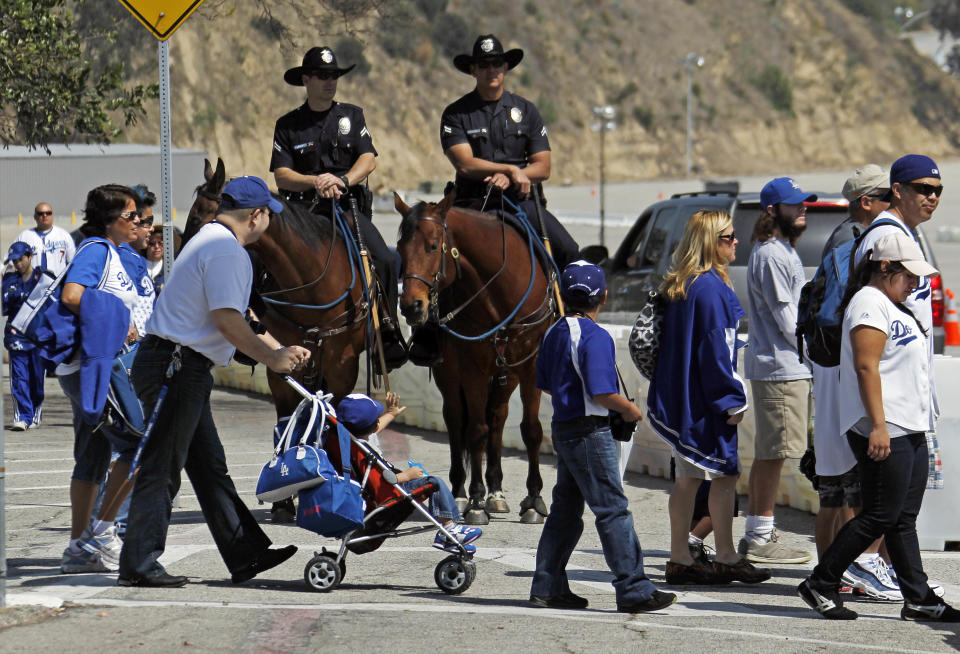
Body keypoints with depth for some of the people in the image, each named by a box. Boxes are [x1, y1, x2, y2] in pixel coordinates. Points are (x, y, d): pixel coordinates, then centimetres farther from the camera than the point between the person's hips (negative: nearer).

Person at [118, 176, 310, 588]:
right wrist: (269, 358, -11)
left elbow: (235, 316, 29)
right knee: (161, 468, -8)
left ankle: (244, 554, 16)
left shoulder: (210, 241, 20)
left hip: (183, 369, 11)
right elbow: (227, 321, -21)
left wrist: (280, 351, 28)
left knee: (209, 465, 12)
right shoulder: (227, 251, -14)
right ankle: (139, 565, -5)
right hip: (176, 368, -11)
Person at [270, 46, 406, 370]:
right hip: (303, 211, 0)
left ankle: (388, 331, -12)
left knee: (384, 260, -23)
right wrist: (315, 182, -16)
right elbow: (281, 175, 2)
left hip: (349, 207, 0)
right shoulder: (288, 125, 11)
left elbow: (368, 160, 1)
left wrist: (342, 180, -18)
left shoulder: (352, 116, 13)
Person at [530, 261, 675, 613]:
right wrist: (630, 409, -7)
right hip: (590, 431, -9)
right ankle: (633, 590, -7)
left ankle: (547, 586, 17)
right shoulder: (595, 337, -17)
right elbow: (602, 393, -23)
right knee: (613, 510, -7)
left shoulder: (554, 333, 9)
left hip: (562, 426, 9)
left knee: (565, 508, 15)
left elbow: (544, 384, 18)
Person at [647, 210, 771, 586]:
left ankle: (680, 559, 12)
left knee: (688, 478, 11)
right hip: (705, 399, -9)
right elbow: (715, 347, -19)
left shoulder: (679, 286, 12)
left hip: (680, 398, 9)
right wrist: (732, 399, -14)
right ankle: (726, 560, 1)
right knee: (725, 474, -2)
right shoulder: (711, 288, -16)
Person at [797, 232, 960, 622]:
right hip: (882, 432, -10)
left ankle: (918, 599, 8)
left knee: (904, 519, 8)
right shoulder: (869, 304, -12)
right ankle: (820, 584, -1)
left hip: (910, 430, 10)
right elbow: (866, 367, -20)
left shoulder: (892, 306, 21)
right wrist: (878, 426, -25)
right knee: (881, 516, -8)